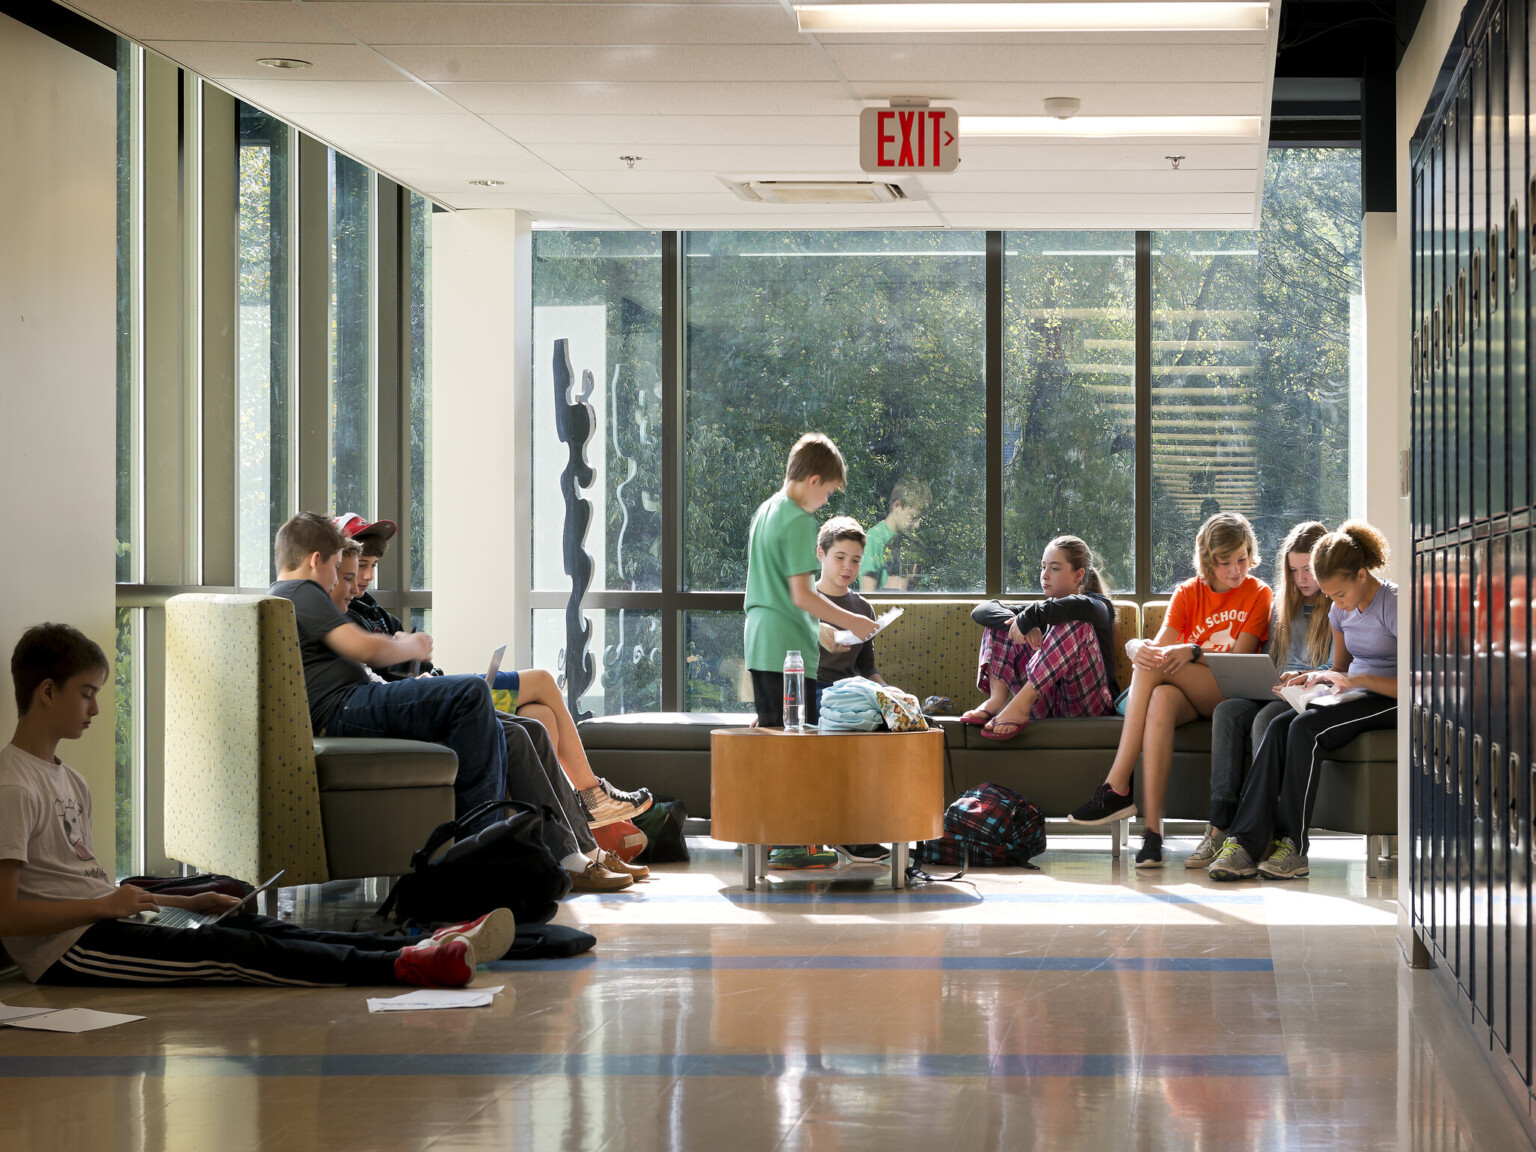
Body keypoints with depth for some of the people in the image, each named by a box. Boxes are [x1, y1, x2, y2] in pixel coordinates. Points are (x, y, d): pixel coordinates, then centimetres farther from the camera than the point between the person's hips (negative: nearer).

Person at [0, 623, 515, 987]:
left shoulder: (69, 781, 19)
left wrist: (185, 902, 15)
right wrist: (104, 905, -18)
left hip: (99, 926, 9)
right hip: (66, 949, -9)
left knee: (249, 927, -7)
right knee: (231, 949, -21)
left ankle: (419, 949, -20)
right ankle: (408, 967, -32)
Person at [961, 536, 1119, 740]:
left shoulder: (1099, 605, 4)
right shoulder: (1044, 608, 20)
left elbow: (1082, 606, -26)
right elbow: (981, 612, 5)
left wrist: (1027, 618, -22)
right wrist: (1017, 622, -15)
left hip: (1088, 702, -5)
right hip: (1046, 705, 5)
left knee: (1075, 625, -27)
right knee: (1000, 622, 4)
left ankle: (1021, 703, -39)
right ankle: (996, 699, -24)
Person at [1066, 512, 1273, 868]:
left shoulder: (1258, 593, 5)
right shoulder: (1188, 593, 14)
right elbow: (1160, 645, 0)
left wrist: (1194, 651, -23)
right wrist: (1141, 649, -25)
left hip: (1228, 694, -3)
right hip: (1187, 695, 3)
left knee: (1154, 669, -30)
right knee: (1161, 700, -37)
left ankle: (1116, 788, -35)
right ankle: (1152, 830, -45)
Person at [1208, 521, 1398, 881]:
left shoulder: (1395, 604, -12)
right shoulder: (1341, 610, 13)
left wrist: (1354, 680, -23)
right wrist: (1316, 679, 2)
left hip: (1389, 702, -7)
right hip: (1353, 695, 7)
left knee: (1305, 727, -31)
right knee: (1278, 726, -23)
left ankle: (1292, 847, -27)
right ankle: (1245, 842, -34)